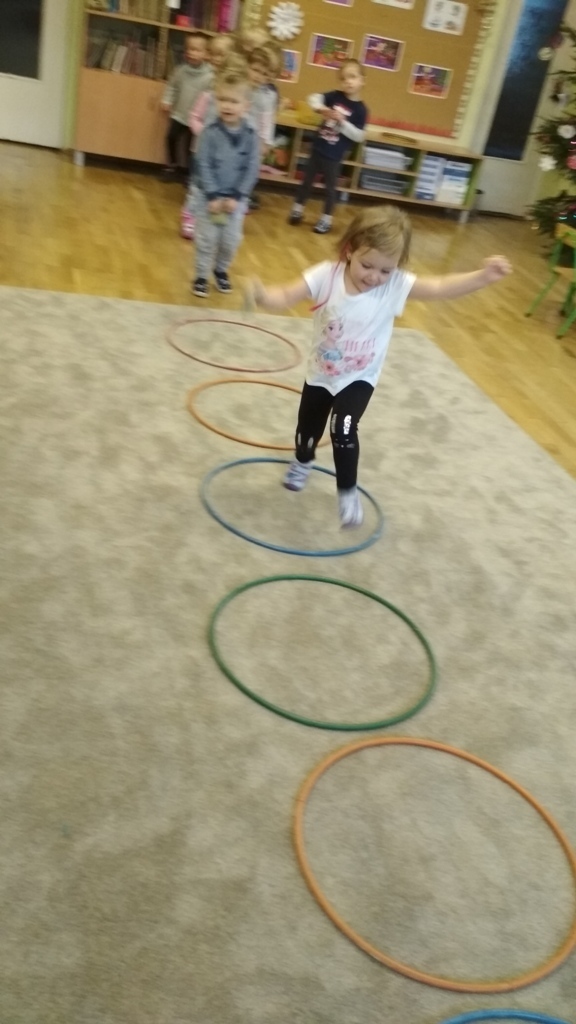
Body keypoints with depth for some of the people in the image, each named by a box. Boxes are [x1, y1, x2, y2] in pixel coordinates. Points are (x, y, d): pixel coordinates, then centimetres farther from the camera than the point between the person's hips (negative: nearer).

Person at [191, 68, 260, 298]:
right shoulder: (210, 132, -12)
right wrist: (213, 196, -17)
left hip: (236, 198, 2)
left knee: (231, 240, 11)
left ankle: (221, 270, 34)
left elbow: (252, 169, -6)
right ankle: (201, 276, 18)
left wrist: (236, 196, -13)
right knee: (207, 238, 4)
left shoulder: (250, 136, -7)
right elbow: (203, 166, -12)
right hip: (209, 196, -2)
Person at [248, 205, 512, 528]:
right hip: (320, 372, 2)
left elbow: (442, 288, -30)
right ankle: (303, 462, 58)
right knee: (309, 428, 21)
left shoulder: (397, 284, -22)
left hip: (359, 377, -2)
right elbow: (287, 296, -23)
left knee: (344, 430, -22)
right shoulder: (326, 275, -22)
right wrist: (264, 296, -46)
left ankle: (348, 490, 4)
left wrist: (482, 277, -45)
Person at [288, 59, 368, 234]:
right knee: (307, 181, 15)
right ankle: (297, 210, 31)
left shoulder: (360, 109, -11)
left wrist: (342, 122, -23)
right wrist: (320, 109, -25)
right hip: (317, 148, 3)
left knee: (330, 187, 8)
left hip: (334, 155, -3)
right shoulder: (335, 96, -3)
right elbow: (314, 98, -6)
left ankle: (326, 219, 20)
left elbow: (359, 136, -15)